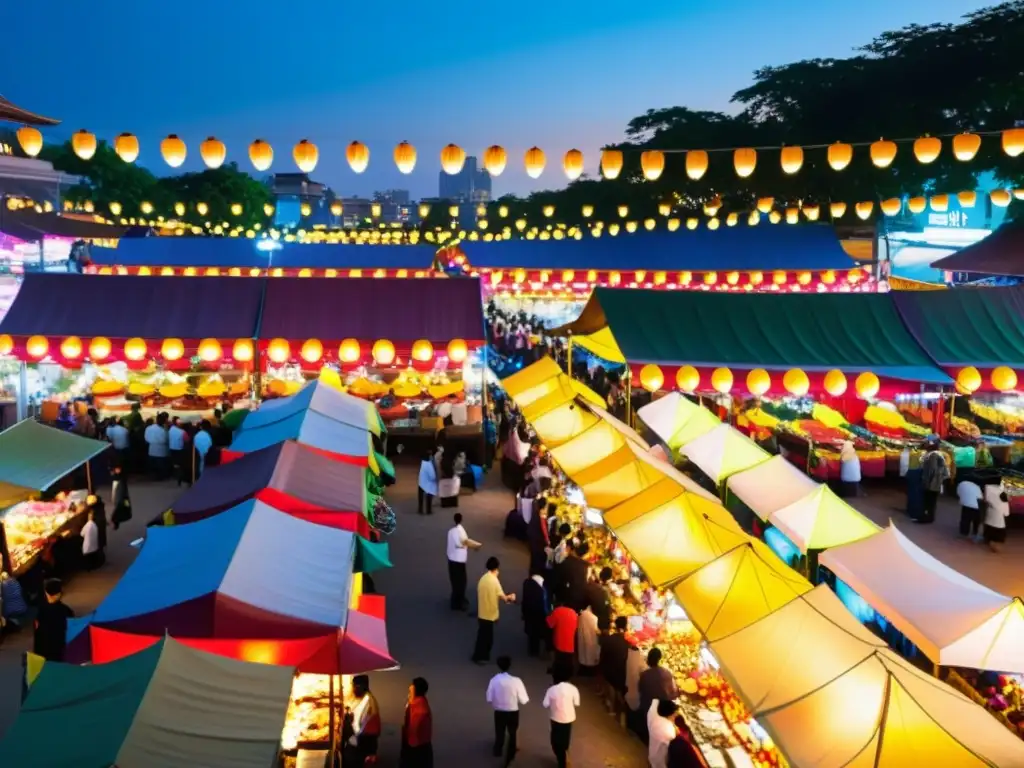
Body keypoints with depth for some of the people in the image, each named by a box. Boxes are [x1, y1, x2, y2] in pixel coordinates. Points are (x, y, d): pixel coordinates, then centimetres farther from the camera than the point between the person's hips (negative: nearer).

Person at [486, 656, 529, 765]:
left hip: (499, 712, 1)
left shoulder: (494, 680, -17)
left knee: (499, 733, 27)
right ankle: (510, 755, 41)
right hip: (513, 712, -1)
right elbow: (524, 700, -17)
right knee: (512, 734, 25)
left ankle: (498, 751, 49)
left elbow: (489, 699, -9)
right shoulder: (516, 681, -23)